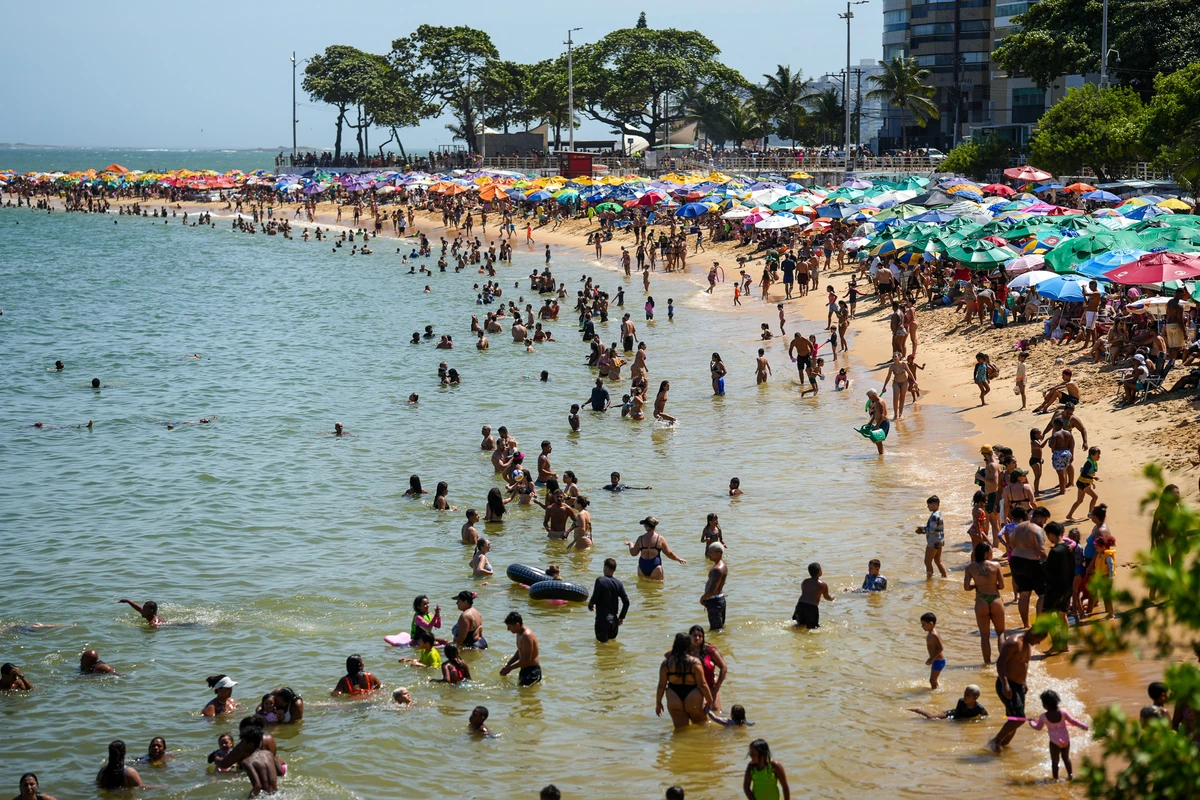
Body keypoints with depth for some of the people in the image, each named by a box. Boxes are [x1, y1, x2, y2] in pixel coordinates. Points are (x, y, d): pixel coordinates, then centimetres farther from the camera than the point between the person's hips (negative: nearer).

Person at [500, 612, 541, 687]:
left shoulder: (526, 636, -24)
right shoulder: (520, 634, 8)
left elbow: (526, 660, -25)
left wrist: (510, 668, -17)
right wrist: (508, 665, 10)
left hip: (532, 671, -11)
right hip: (525, 670, 11)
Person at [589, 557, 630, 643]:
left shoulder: (600, 580, -12)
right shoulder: (618, 583, 4)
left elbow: (594, 598, -17)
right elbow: (626, 602, 3)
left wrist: (590, 605, 6)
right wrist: (621, 617, 15)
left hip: (602, 619, -5)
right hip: (614, 619, 5)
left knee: (602, 641, 1)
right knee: (612, 638, 19)